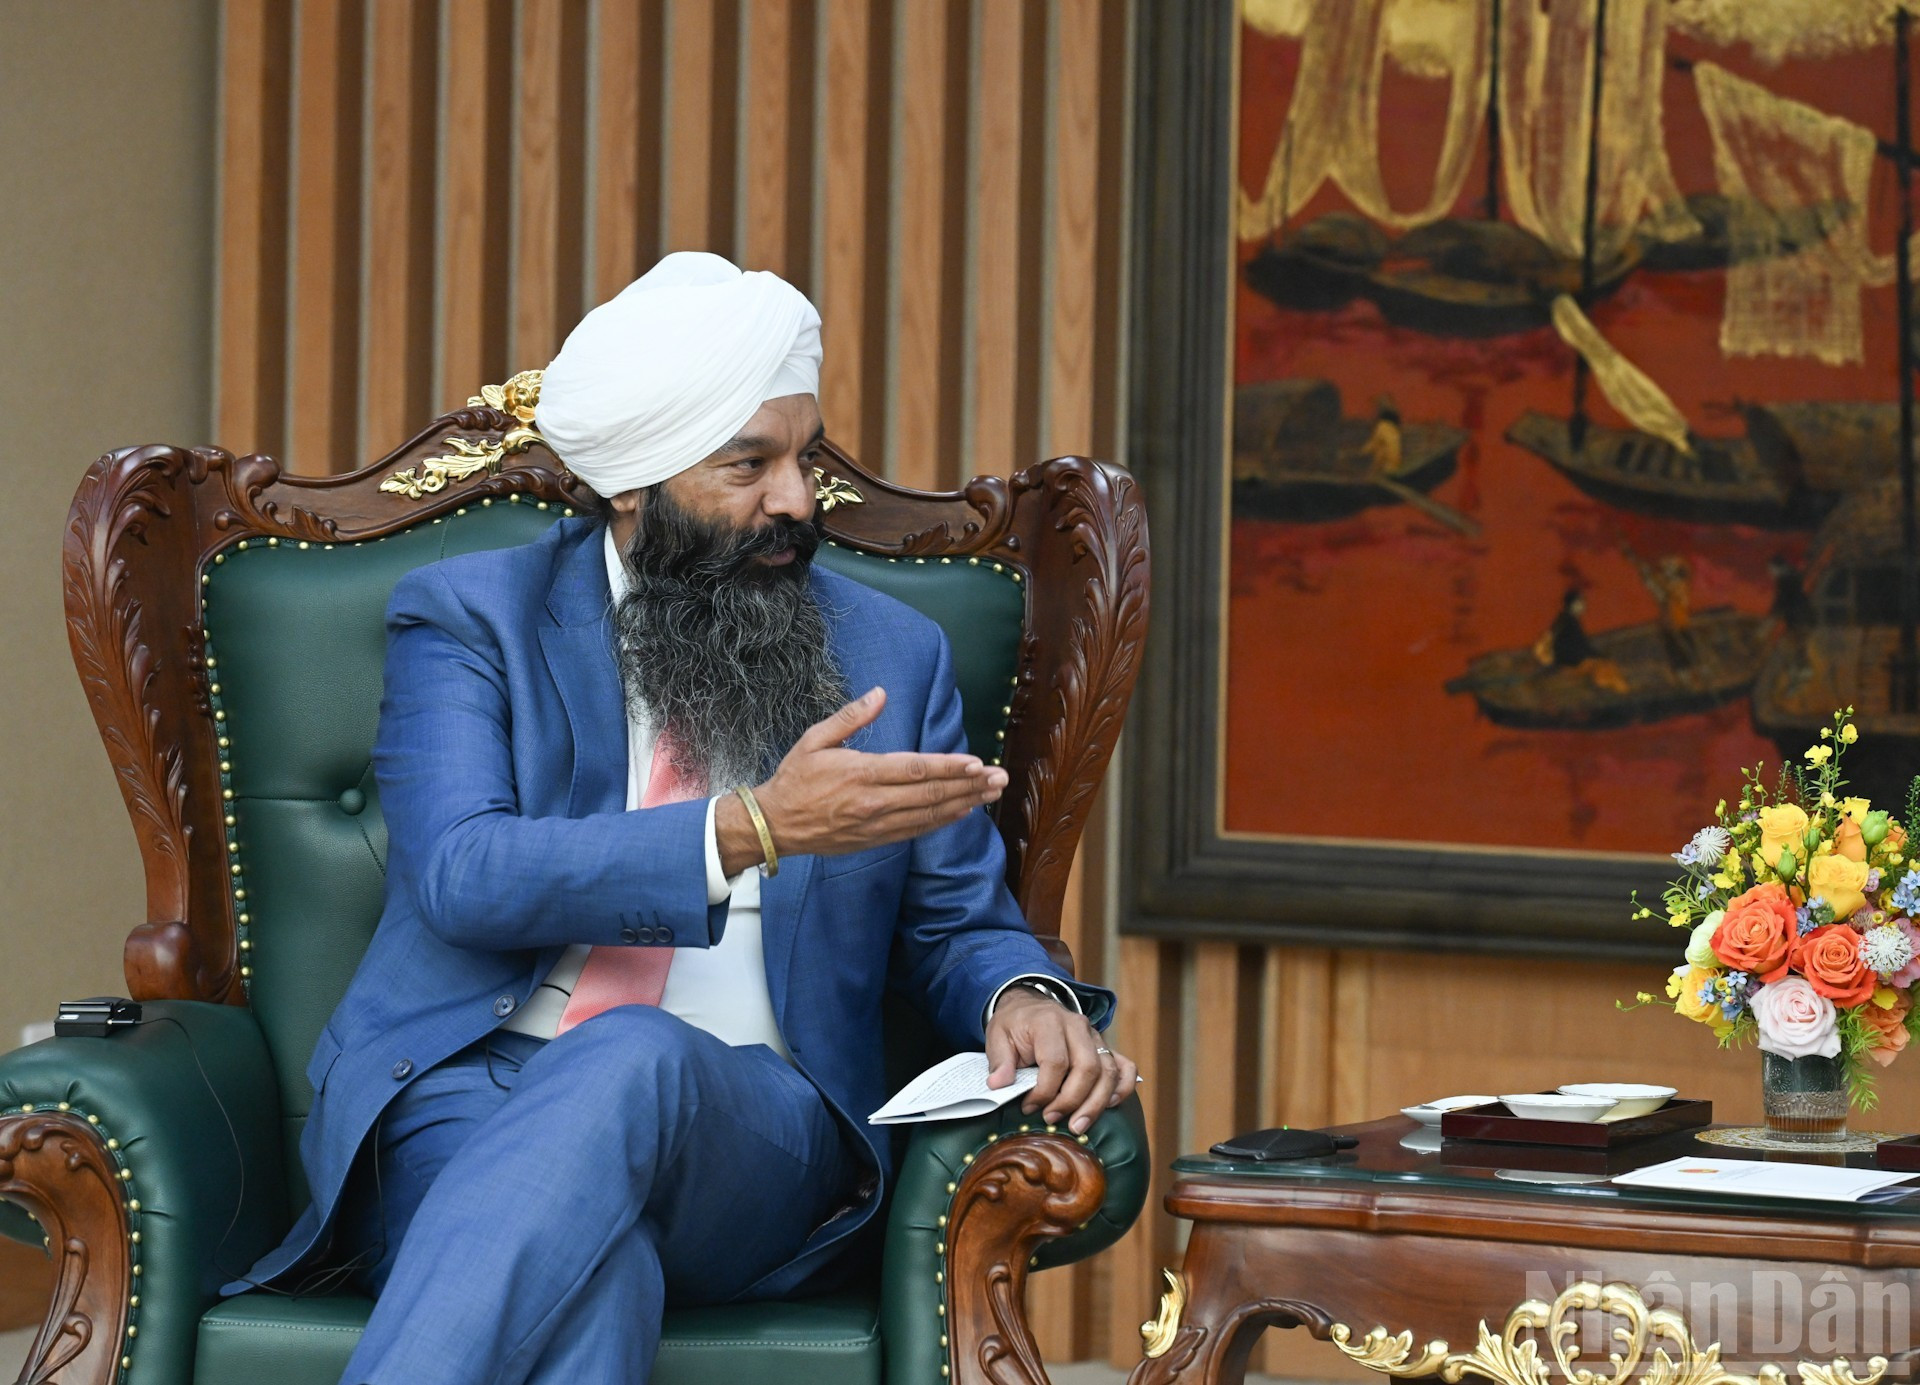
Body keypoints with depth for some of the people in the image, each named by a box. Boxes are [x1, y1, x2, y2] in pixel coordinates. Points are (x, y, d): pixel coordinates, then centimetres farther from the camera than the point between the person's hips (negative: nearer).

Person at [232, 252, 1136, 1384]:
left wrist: (1026, 999, -5)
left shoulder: (893, 654, 18)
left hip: (751, 1132, 1)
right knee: (586, 1265, -38)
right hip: (466, 1094, -1)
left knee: (632, 1058, -37)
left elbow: (959, 926, 22)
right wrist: (751, 830, -19)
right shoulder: (468, 616, 9)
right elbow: (461, 874, -7)